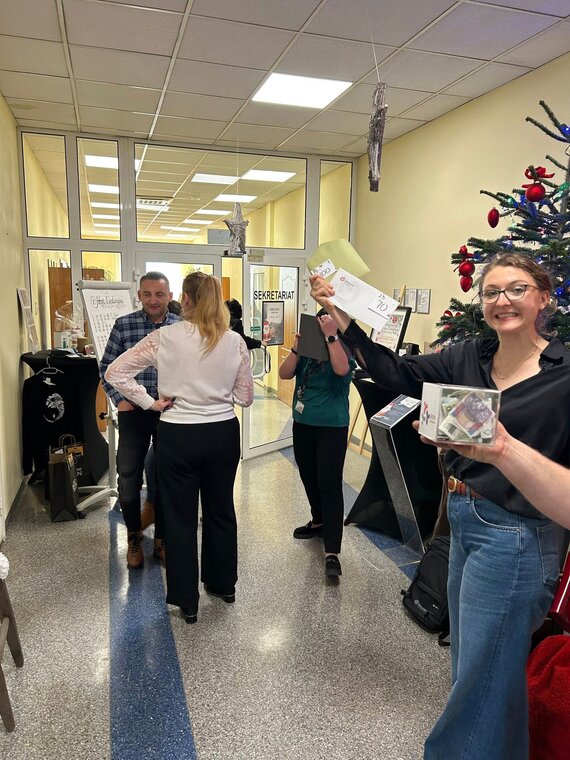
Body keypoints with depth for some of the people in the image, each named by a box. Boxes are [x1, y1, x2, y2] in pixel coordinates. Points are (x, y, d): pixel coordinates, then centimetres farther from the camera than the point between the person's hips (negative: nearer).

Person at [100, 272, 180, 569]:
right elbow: (107, 367, 3)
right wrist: (119, 399, -7)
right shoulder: (123, 325, -3)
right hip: (134, 412, 0)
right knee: (128, 478, 6)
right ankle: (134, 538, 30)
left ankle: (162, 538, 30)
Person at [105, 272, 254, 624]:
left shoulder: (165, 337, -10)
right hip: (222, 433, 3)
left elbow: (115, 372, -8)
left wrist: (149, 402, -3)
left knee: (180, 518, 11)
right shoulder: (235, 341, -6)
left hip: (178, 436, -2)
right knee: (221, 510, 20)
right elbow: (246, 397, 0)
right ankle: (224, 584, 38)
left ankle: (187, 600, 24)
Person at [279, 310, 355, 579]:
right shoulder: (306, 353, 2)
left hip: (332, 428, -6)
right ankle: (319, 521, 44)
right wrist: (296, 348, -19)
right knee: (309, 478, 20)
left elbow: (341, 370, -32)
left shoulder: (344, 351, -10)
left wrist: (330, 335, -31)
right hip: (302, 425, 6)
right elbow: (284, 374, -8)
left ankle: (332, 552, -6)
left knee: (330, 485, -8)